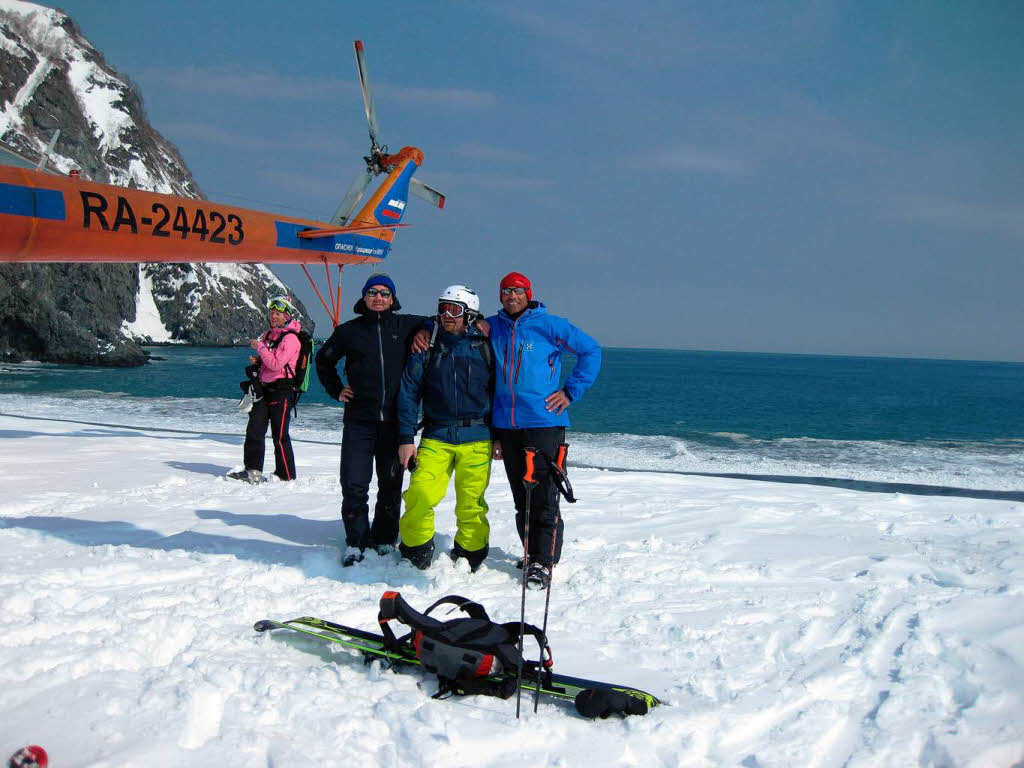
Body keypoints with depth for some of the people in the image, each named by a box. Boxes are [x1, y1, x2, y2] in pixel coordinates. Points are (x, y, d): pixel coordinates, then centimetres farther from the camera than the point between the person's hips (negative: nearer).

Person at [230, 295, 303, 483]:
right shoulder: (269, 334, 15)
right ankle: (253, 471, 11)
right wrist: (257, 360, 7)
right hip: (264, 389, 8)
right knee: (254, 429, 4)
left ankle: (286, 476, 4)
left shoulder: (290, 338, -12)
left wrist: (259, 347, -12)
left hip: (282, 391, -8)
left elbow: (276, 363, -23)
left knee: (280, 435, -5)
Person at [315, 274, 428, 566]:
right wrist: (336, 390, 14)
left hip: (395, 419, 0)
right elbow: (324, 359, 24)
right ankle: (355, 542, 8)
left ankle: (384, 539, 20)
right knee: (354, 484, -4)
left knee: (391, 484, 7)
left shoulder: (407, 326, 5)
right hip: (359, 421, 0)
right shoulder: (349, 330, 8)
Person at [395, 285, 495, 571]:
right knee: (420, 495, -11)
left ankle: (469, 555, 20)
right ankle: (416, 551, 11)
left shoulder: (484, 347, 5)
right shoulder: (427, 347, 6)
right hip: (436, 437, 1)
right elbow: (408, 392, 5)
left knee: (471, 503, 0)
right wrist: (406, 438, -1)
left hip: (476, 440, 0)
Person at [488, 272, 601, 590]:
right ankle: (531, 555, 22)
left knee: (544, 499, -6)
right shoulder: (490, 328, 10)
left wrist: (571, 391, -3)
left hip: (544, 423, -4)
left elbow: (591, 351, 3)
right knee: (521, 499, 11)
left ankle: (543, 563, -1)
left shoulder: (549, 325, -1)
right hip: (505, 426, 4)